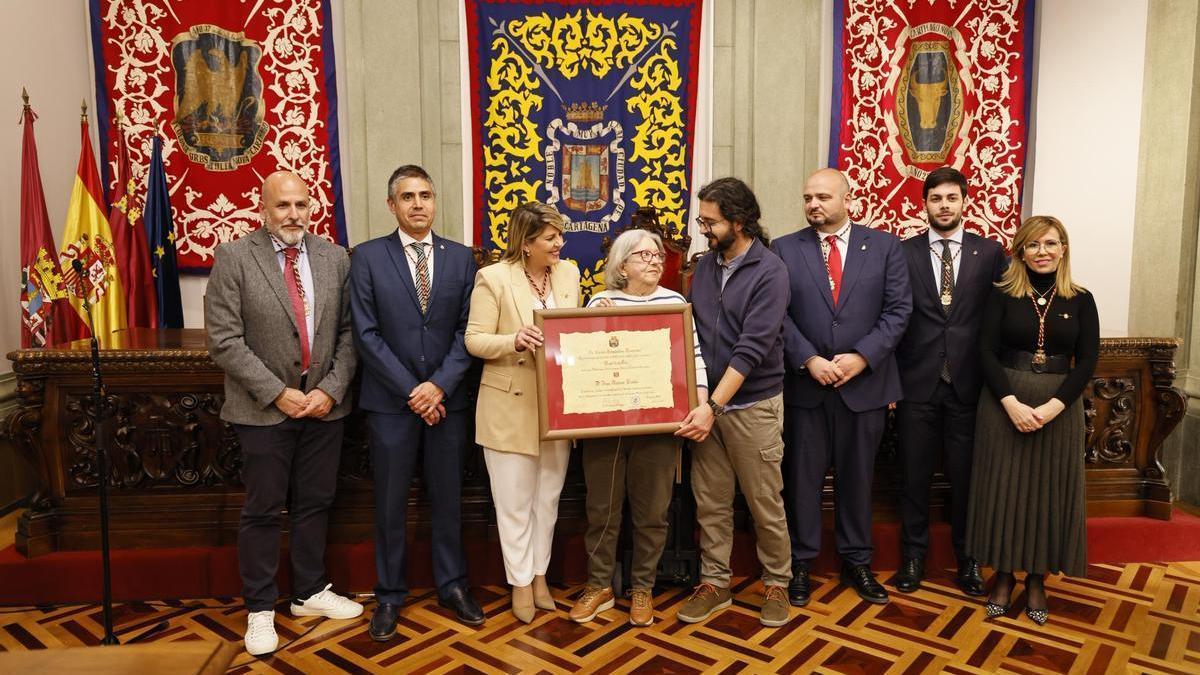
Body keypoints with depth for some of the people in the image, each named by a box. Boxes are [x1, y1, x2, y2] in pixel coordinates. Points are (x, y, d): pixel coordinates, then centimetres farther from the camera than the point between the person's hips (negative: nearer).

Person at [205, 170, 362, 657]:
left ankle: (310, 592, 31)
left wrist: (332, 389, -8)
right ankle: (260, 609, 23)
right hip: (264, 409, -3)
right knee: (263, 510, 7)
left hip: (325, 405, 3)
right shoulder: (233, 258, -7)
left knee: (315, 504, 14)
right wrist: (278, 393, -15)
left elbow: (348, 332, 3)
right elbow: (225, 341, -11)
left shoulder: (335, 258, 3)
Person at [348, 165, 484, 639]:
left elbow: (467, 330, 1)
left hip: (448, 399, 2)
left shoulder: (461, 257, 5)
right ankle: (390, 595, 24)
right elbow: (367, 334, -6)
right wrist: (411, 391, -11)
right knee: (391, 503, 9)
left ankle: (451, 585, 28)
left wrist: (440, 385, -11)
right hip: (391, 400, -1)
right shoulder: (368, 257, -1)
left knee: (447, 498, 12)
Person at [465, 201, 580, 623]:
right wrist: (514, 340, -28)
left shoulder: (569, 273, 5)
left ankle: (539, 575, 33)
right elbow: (475, 340, -11)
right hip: (511, 406, -4)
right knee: (515, 501, 8)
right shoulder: (493, 278, -10)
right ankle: (520, 580, 26)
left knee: (548, 497, 16)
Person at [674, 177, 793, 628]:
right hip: (707, 402, 5)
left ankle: (776, 583, 26)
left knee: (765, 503, 7)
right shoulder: (705, 266, 7)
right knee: (710, 501, 11)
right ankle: (714, 582, 26)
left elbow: (752, 347, -19)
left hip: (753, 404, -5)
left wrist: (715, 406, -22)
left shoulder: (769, 272, -12)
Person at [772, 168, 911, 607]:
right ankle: (801, 564, 21)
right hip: (805, 383, 0)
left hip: (865, 383, 1)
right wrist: (808, 360, -14)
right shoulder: (785, 249, 3)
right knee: (803, 476, 7)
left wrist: (862, 357, -12)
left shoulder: (884, 246, 4)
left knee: (857, 477, 12)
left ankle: (857, 562, 27)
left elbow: (898, 309, -1)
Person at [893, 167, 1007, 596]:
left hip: (968, 383, 1)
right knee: (914, 475, 9)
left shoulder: (990, 253, 4)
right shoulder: (903, 253, 3)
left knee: (966, 476, 9)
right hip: (917, 383, 0)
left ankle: (967, 559, 27)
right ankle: (913, 556, 25)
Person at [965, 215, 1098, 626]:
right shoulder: (1002, 295, 0)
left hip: (1059, 406, 1)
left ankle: (1037, 581, 23)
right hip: (1004, 403, -1)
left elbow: (1087, 361, -2)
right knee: (1003, 487, 5)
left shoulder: (1081, 300, 3)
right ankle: (1003, 576, 20)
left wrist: (1052, 407, -15)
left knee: (1048, 491, 8)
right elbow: (986, 351, -6)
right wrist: (1012, 403, -17)